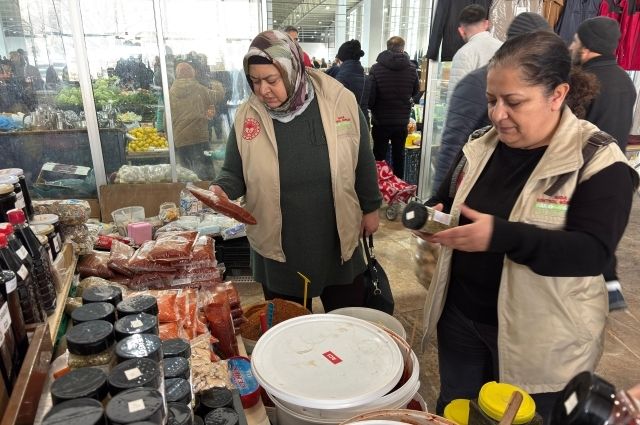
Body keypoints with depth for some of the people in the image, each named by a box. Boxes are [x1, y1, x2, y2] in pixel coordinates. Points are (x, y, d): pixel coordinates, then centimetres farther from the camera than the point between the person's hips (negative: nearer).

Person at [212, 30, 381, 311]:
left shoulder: (340, 101, -10)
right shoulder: (246, 117, -9)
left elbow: (363, 162, 1)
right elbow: (234, 174, 1)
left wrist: (370, 207, 7)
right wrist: (222, 190, -20)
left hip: (338, 241, 0)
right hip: (278, 249, 1)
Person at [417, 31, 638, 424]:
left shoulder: (599, 161, -15)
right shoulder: (481, 147, 1)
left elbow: (593, 251, -24)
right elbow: (448, 200, 10)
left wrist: (501, 236, -38)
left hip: (540, 340, -4)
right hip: (460, 315, 5)